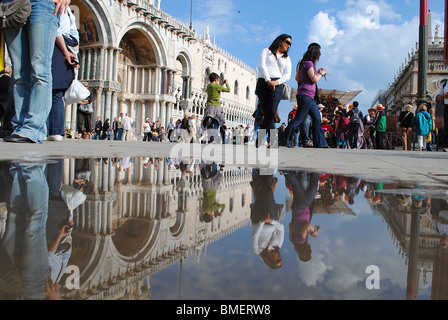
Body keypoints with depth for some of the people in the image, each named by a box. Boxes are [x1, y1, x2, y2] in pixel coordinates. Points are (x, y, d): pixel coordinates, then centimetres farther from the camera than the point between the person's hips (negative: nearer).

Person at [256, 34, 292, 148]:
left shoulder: (287, 58, 26)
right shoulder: (266, 51, 19)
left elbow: (287, 75, 13)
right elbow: (261, 66, 3)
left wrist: (277, 82, -8)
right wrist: (268, 80, -12)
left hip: (278, 84, 1)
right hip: (263, 83, 0)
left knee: (271, 111, -20)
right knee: (266, 112, -8)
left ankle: (259, 140, -17)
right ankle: (273, 140, -3)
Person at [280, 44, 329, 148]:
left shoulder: (304, 64, 20)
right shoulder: (309, 63, -9)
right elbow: (314, 79, -14)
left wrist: (317, 72, 27)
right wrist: (321, 74, 7)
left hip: (309, 97, 10)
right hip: (305, 94, -10)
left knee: (317, 118, 9)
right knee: (298, 119, -9)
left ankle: (319, 143, 10)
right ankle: (285, 140, -5)